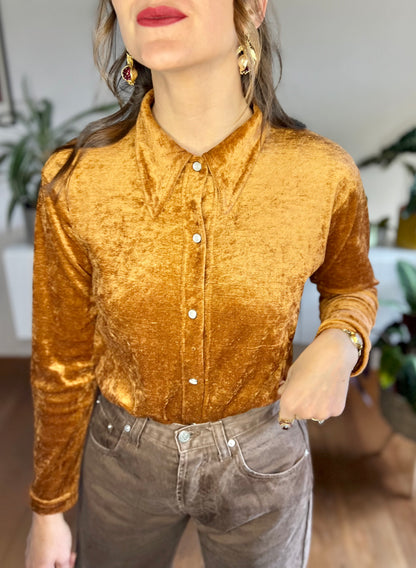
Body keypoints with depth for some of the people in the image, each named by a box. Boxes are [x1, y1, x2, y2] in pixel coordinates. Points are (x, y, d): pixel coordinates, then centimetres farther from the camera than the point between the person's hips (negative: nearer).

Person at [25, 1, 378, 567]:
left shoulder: (324, 176, -20)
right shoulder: (74, 181, -19)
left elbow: (352, 287, 3)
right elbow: (64, 362, -7)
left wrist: (339, 343, -21)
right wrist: (48, 511, 4)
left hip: (262, 456, 0)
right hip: (121, 456, 1)